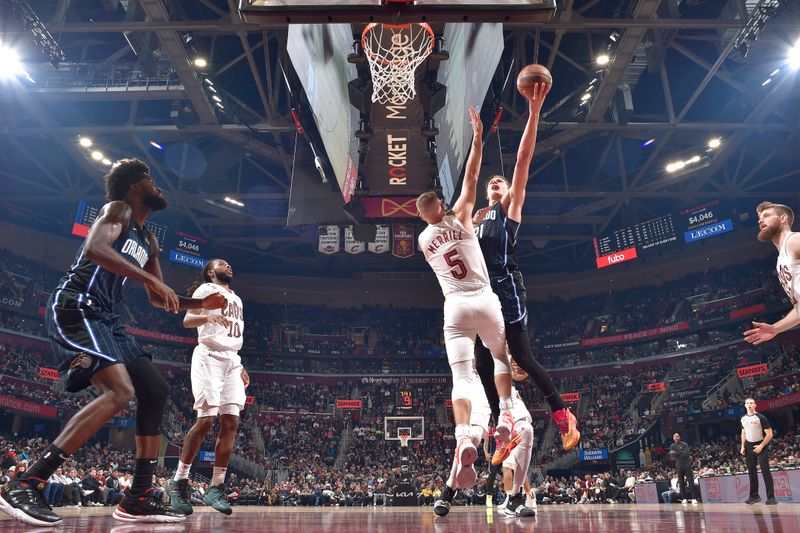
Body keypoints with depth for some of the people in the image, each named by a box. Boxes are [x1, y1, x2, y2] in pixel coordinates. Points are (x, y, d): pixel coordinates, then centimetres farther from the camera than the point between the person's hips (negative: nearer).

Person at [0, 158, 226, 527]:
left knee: (156, 391, 3)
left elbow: (157, 300, 27)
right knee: (120, 392, -25)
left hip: (105, 318, 10)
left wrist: (199, 304, 15)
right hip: (76, 307, -10)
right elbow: (93, 249, -25)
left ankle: (138, 499, 7)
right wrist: (151, 278, -26)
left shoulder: (148, 240, 22)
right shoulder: (118, 209, -3)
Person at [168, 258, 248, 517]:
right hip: (209, 357, -7)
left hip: (231, 360, 7)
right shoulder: (206, 289, 3)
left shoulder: (237, 299, 25)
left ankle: (215, 489, 0)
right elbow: (187, 320, -8)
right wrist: (209, 316, -28)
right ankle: (179, 481, 2)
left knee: (231, 422, -4)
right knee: (206, 420, -14)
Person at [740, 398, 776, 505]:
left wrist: (761, 446, -18)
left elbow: (769, 434, -13)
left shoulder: (761, 417, -13)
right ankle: (754, 496, 15)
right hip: (749, 446, 6)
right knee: (751, 472, 8)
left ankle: (771, 497, -3)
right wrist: (743, 446, 9)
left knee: (765, 471, -7)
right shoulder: (743, 419, 5)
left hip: (761, 446, -5)